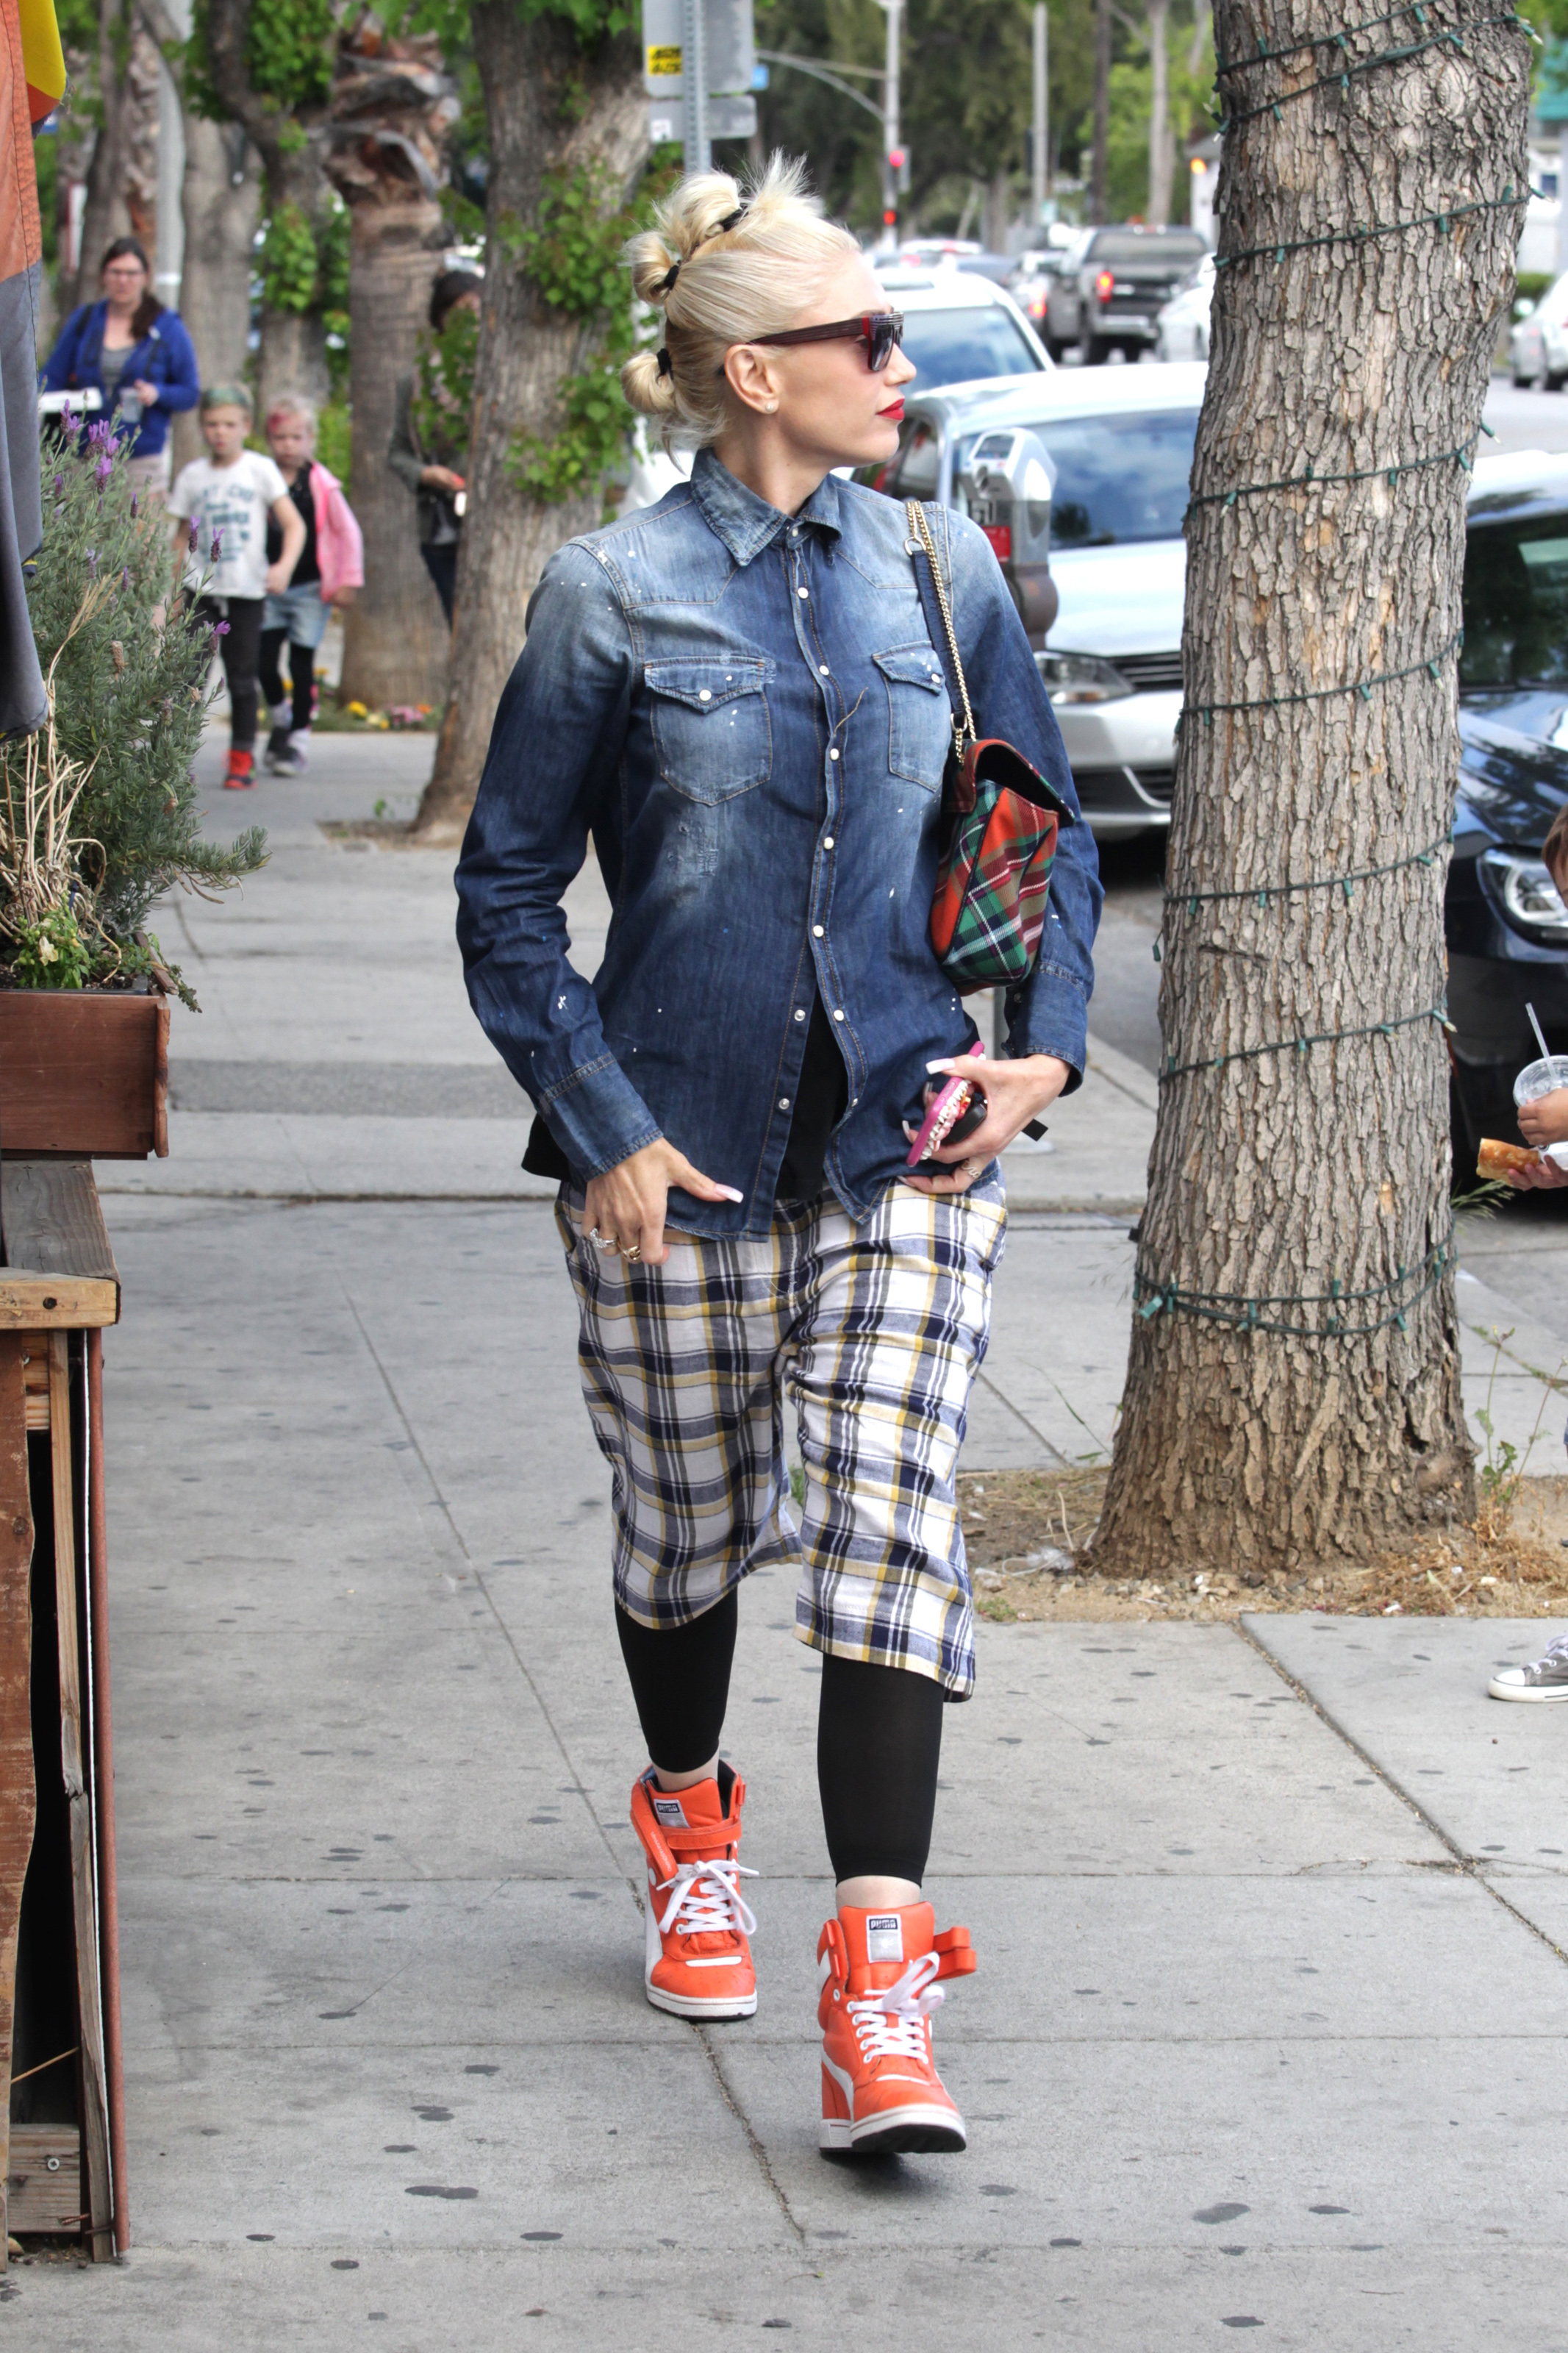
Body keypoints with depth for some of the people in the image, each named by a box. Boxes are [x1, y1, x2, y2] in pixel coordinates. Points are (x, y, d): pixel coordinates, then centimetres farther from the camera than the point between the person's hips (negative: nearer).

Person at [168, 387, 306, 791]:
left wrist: (285, 565, -22)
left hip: (246, 590, -1)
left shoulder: (259, 470, -1)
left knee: (242, 679, 4)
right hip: (201, 589, 1)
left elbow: (293, 524, -4)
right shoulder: (193, 475, 6)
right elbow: (182, 538, 14)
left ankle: (242, 760, 14)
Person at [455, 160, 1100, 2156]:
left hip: (904, 1142, 1)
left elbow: (1049, 834, 16)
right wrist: (604, 1128, -8)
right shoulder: (614, 594, -3)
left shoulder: (941, 569, 6)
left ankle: (877, 2004, -16)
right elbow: (507, 889, 0)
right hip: (681, 1147, -1)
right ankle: (690, 1835, 44)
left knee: (891, 1530, -12)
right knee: (687, 1532, 14)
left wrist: (1043, 1045, 1)